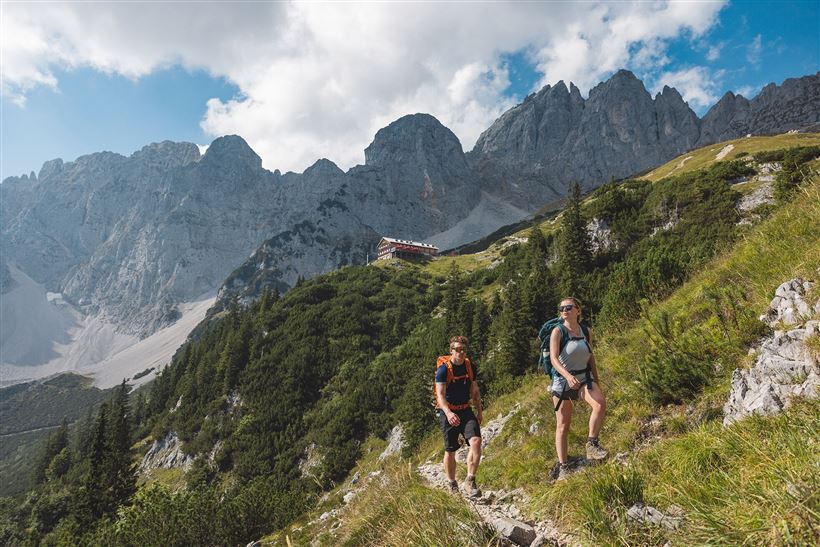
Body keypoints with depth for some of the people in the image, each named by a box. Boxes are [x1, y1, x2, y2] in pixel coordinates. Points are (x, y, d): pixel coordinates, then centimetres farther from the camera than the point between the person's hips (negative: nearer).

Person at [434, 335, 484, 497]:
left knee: (476, 441, -17)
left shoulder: (470, 367, 3)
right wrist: (448, 412, -38)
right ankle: (453, 486, 24)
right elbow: (440, 394, -23)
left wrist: (479, 410, 10)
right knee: (450, 451, 4)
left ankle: (470, 481, -7)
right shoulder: (443, 368, -14)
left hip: (466, 410, 4)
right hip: (448, 412, -4)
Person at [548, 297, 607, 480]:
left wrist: (597, 381, 16)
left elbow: (591, 357, 14)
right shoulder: (558, 331, -11)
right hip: (562, 380, -3)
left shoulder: (587, 332, 2)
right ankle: (563, 466, 12)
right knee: (563, 424, 2)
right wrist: (568, 376, -38)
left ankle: (592, 444, -9)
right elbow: (554, 358, -22)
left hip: (584, 378, 3)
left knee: (600, 403, -26)